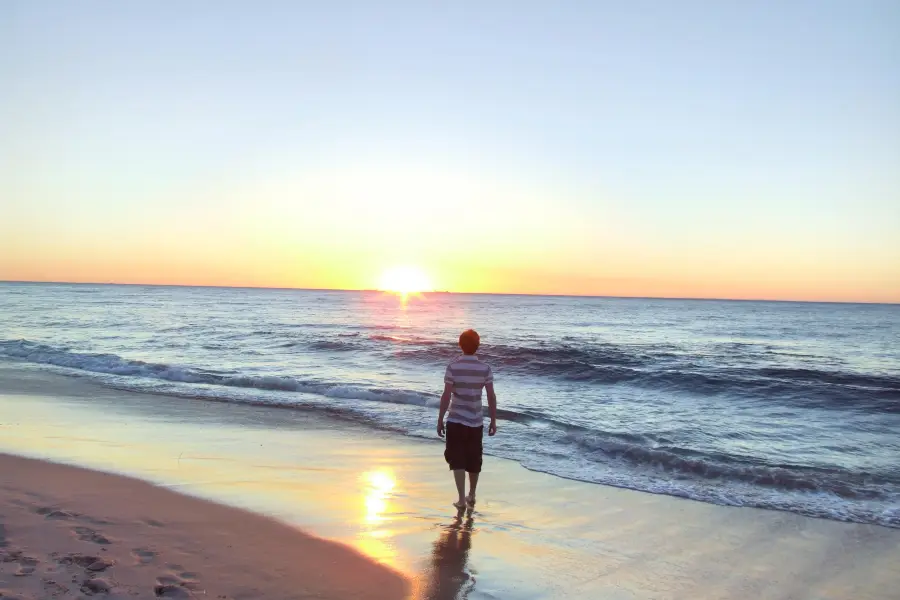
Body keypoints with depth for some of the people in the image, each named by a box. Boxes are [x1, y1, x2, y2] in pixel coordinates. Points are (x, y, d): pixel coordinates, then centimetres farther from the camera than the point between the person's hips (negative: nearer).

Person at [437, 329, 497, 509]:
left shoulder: (453, 367, -11)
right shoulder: (485, 368, -5)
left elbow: (446, 396, -12)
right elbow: (491, 396, -4)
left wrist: (440, 420, -2)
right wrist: (493, 420, 6)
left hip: (456, 420, -2)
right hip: (476, 421, 3)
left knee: (457, 460, 7)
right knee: (474, 460, 18)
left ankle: (462, 499, -2)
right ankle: (471, 496, 33)